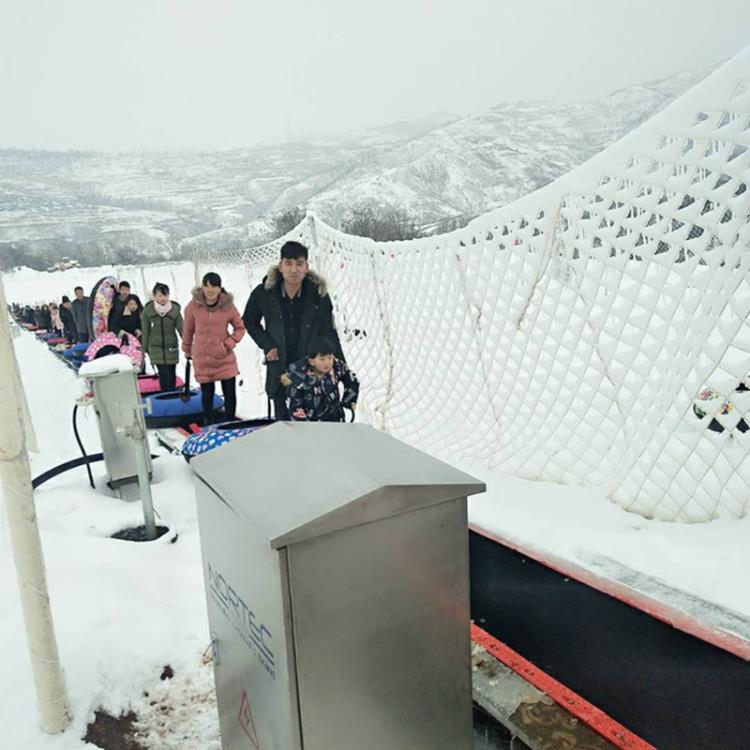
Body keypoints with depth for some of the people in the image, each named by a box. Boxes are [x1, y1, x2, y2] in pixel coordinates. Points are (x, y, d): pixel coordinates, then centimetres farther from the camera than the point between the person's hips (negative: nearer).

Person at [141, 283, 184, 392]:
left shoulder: (175, 309, -7)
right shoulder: (148, 311, -6)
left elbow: (181, 328, -5)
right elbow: (145, 332, 2)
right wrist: (145, 349, 6)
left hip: (171, 348, 1)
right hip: (156, 349, -1)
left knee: (171, 375, 7)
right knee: (164, 375, -6)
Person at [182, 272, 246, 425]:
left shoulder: (228, 305, -8)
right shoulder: (193, 306, -7)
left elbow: (240, 328, 5)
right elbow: (188, 330, 7)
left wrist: (229, 343, -8)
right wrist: (187, 349, 17)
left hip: (225, 358, 0)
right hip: (202, 358, 0)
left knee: (230, 393, 0)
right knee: (207, 393, 11)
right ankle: (209, 426, 28)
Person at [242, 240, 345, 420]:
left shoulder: (319, 295, -13)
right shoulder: (264, 293, -11)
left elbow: (329, 334, -6)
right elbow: (249, 321, 9)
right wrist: (267, 345, -4)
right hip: (279, 370, 1)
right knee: (282, 419, 15)